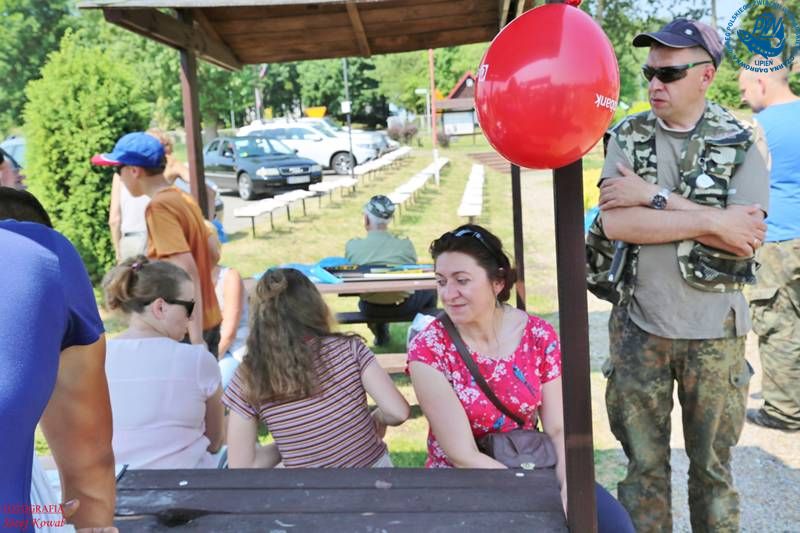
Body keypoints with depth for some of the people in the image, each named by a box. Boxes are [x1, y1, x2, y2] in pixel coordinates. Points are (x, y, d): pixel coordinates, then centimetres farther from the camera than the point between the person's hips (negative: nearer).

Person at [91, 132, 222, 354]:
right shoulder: (182, 198, 8)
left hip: (187, 327, -8)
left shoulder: (158, 207, -17)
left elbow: (187, 271, -25)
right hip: (209, 321, 8)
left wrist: (195, 337, -26)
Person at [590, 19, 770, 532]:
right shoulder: (628, 138, 1)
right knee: (644, 461, 13)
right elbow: (615, 223, -13)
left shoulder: (742, 144, -3)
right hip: (638, 325, 1)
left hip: (714, 329, -1)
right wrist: (712, 222, -17)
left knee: (712, 463, 15)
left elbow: (745, 239, -15)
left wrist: (655, 197, -17)